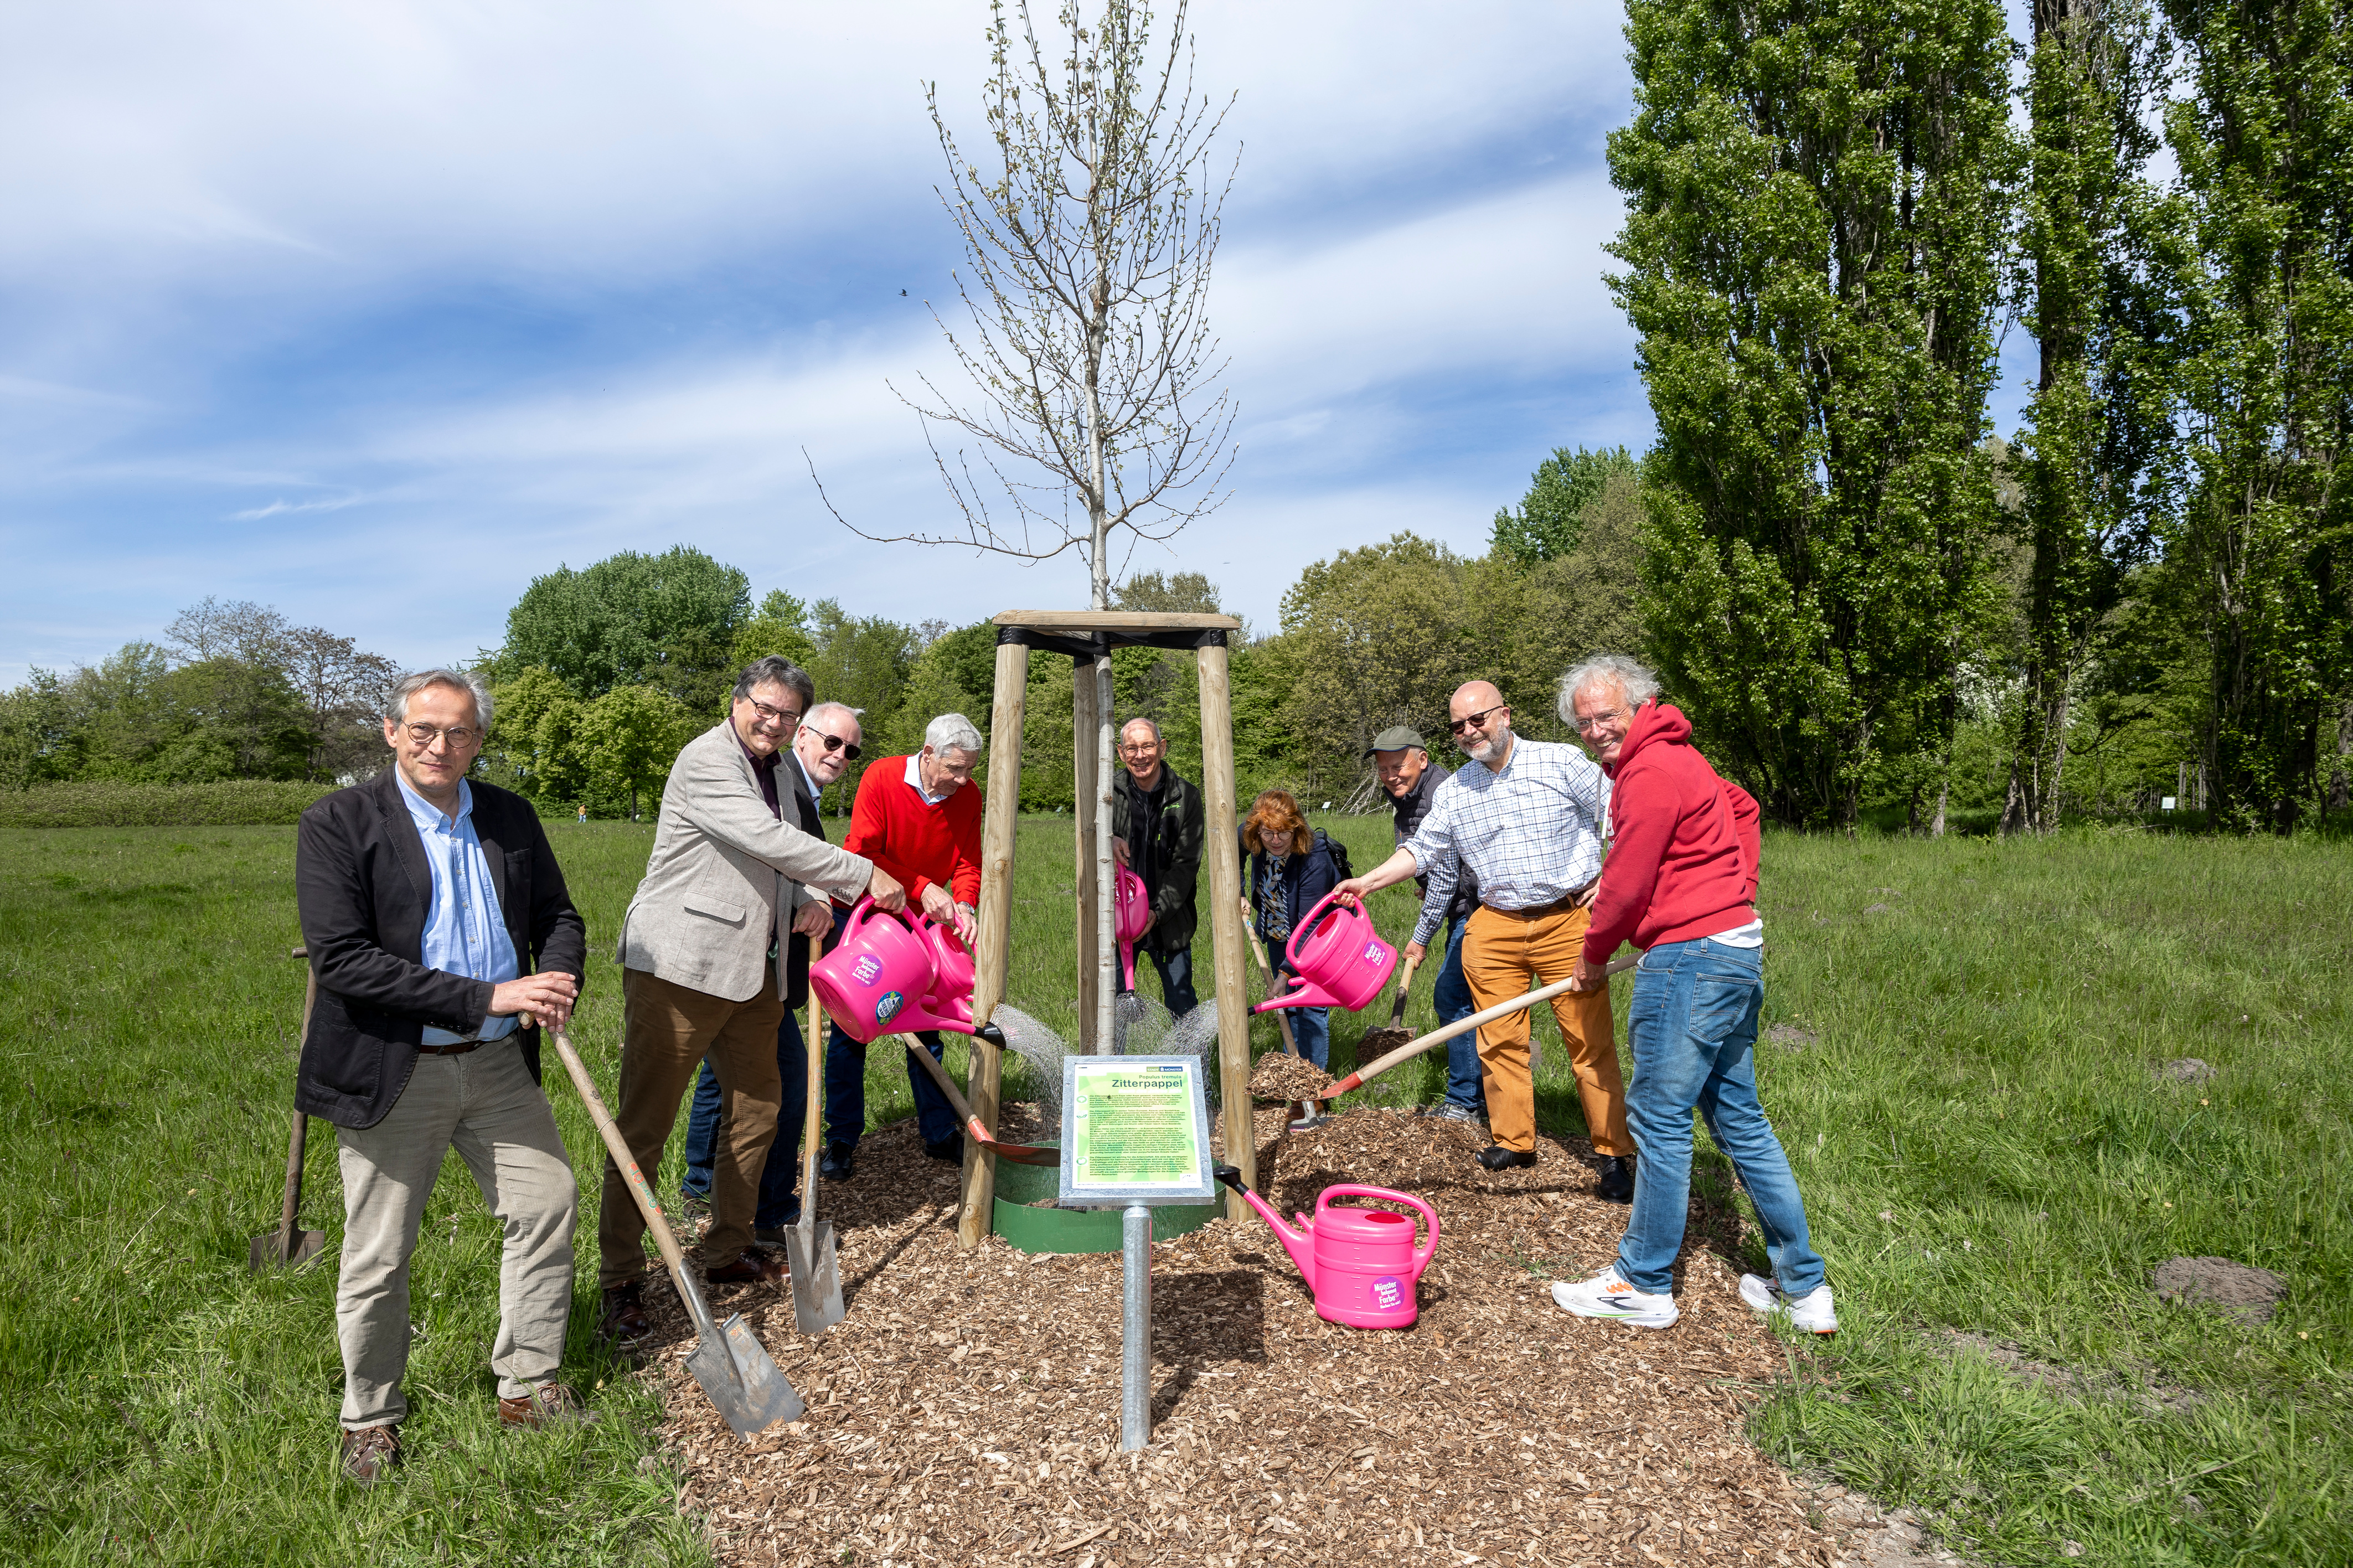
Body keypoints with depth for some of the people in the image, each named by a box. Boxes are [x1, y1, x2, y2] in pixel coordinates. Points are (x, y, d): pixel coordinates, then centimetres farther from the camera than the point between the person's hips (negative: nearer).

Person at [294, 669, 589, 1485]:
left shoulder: (510, 818, 4)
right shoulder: (338, 824, -11)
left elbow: (558, 914, 12)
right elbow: (341, 960, -20)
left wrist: (557, 981, -12)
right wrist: (488, 997, -24)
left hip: (499, 1062, 5)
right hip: (392, 1072, -4)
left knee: (549, 1203, 8)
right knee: (378, 1256, 8)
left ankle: (528, 1386, 27)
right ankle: (370, 1417, 31)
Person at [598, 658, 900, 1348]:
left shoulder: (777, 771, 17)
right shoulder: (706, 760, -12)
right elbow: (773, 843, -21)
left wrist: (810, 900, 3)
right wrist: (864, 876, -16)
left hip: (751, 969, 9)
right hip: (678, 968, -9)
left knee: (758, 1108, 15)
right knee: (644, 1124, -1)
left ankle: (726, 1251, 30)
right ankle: (621, 1280, 10)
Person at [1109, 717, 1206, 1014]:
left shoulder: (1186, 796, -6)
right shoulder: (1112, 792, -3)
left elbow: (1187, 863, -8)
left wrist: (1158, 913, -18)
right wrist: (1106, 839, -25)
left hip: (1169, 919, -1)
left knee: (1181, 1003, 6)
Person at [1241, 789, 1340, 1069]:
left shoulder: (1315, 860, -37)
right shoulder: (1252, 839, -21)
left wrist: (1286, 972, -38)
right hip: (1278, 935, 6)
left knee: (1311, 1006, -10)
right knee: (1287, 1003, 16)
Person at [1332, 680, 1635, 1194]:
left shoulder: (1564, 763, -3)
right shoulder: (1453, 791, 9)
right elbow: (1423, 850, 15)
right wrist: (1367, 882, 4)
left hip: (1568, 920, -3)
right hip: (1495, 927, 4)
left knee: (1591, 1041, -2)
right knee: (1499, 1040, 4)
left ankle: (1614, 1154, 6)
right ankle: (1513, 1141, 18)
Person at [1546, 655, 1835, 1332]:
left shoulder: (1650, 773, -15)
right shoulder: (1674, 755, 17)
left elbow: (1628, 886, -13)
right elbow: (1741, 806, 30)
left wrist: (1593, 955, 3)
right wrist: (1737, 892, 22)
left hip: (1691, 957, -11)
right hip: (1738, 950, 11)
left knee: (1660, 1119, -2)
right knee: (1740, 1119, 14)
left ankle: (1643, 1286, 10)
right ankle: (1803, 1289, 21)